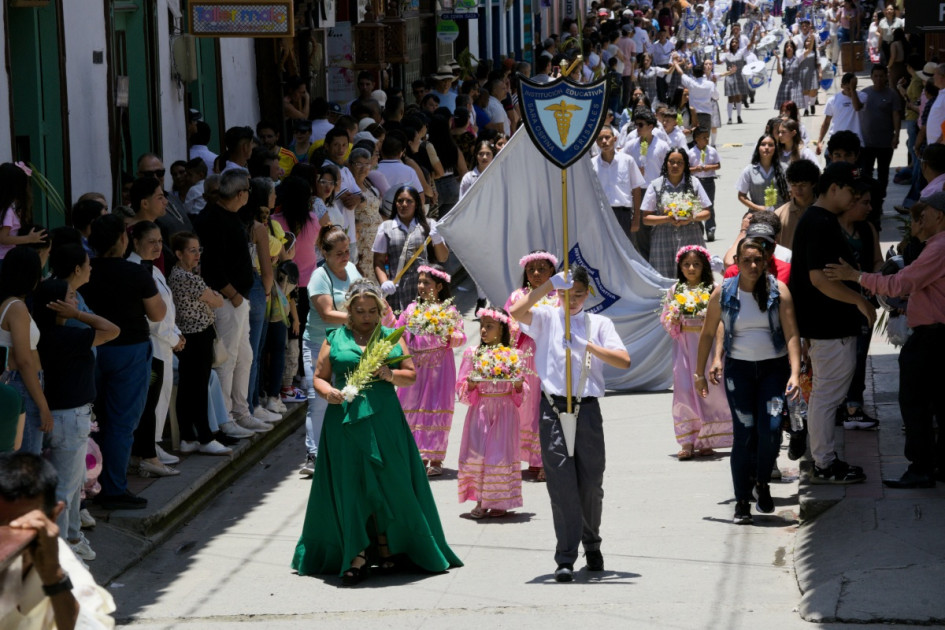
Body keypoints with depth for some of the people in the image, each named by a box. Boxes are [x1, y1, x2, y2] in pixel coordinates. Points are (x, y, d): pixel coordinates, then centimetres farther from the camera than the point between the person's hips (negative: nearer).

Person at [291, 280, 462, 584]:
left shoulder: (391, 337, 13)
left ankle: (385, 544, 16)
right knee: (350, 485, -4)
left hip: (385, 419, 1)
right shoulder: (335, 339, 10)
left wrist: (389, 374, -9)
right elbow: (319, 377, 8)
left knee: (389, 483, 0)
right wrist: (327, 391, -13)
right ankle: (356, 556, -2)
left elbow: (411, 374, 10)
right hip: (346, 419, -1)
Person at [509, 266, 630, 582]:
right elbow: (517, 311, -11)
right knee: (561, 483, -8)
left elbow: (624, 360, -1)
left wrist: (589, 347, -13)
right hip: (553, 408, -1)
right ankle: (565, 558, -9)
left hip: (587, 409, 1)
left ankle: (591, 544, 28)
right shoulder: (547, 318, 11)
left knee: (591, 482, 5)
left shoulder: (599, 324, 12)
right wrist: (550, 284, -16)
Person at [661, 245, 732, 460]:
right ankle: (687, 443, -4)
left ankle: (705, 442, 8)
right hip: (684, 345, 1)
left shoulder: (713, 289, 2)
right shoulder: (675, 290, 9)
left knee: (708, 391, -2)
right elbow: (665, 319, 13)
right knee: (684, 390, -6)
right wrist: (674, 321, -8)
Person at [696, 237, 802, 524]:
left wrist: (794, 373, -18)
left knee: (771, 428, -14)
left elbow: (792, 334, -8)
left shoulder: (778, 290, -4)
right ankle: (742, 502, 2)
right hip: (739, 368, 0)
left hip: (774, 368, 0)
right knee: (744, 432, -8)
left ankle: (762, 482, 14)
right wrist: (700, 372, 11)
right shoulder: (723, 293, -2)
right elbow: (708, 333, 9)